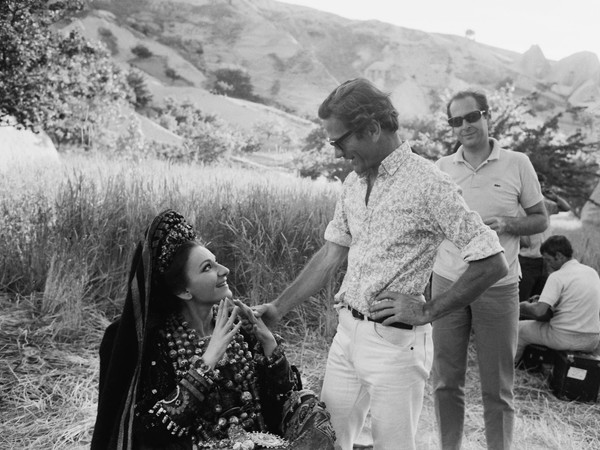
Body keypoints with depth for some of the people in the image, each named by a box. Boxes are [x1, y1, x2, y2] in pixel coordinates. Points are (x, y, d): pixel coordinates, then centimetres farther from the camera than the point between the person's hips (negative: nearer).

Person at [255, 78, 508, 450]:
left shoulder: (427, 184, -16)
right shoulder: (354, 183, 7)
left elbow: (493, 264, -16)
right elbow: (330, 255, 13)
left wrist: (428, 311, -15)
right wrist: (279, 308, 9)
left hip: (396, 342, -7)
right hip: (347, 332, 7)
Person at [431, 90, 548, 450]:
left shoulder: (517, 164, 0)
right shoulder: (442, 167, 6)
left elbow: (541, 220, 5)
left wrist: (506, 224, -13)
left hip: (498, 287, -2)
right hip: (448, 282, 2)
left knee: (498, 387, 6)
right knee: (446, 381, 9)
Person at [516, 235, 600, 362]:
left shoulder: (558, 276, -15)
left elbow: (539, 311, -22)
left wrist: (524, 306, -1)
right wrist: (546, 299, 18)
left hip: (566, 339, -8)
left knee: (519, 328, 12)